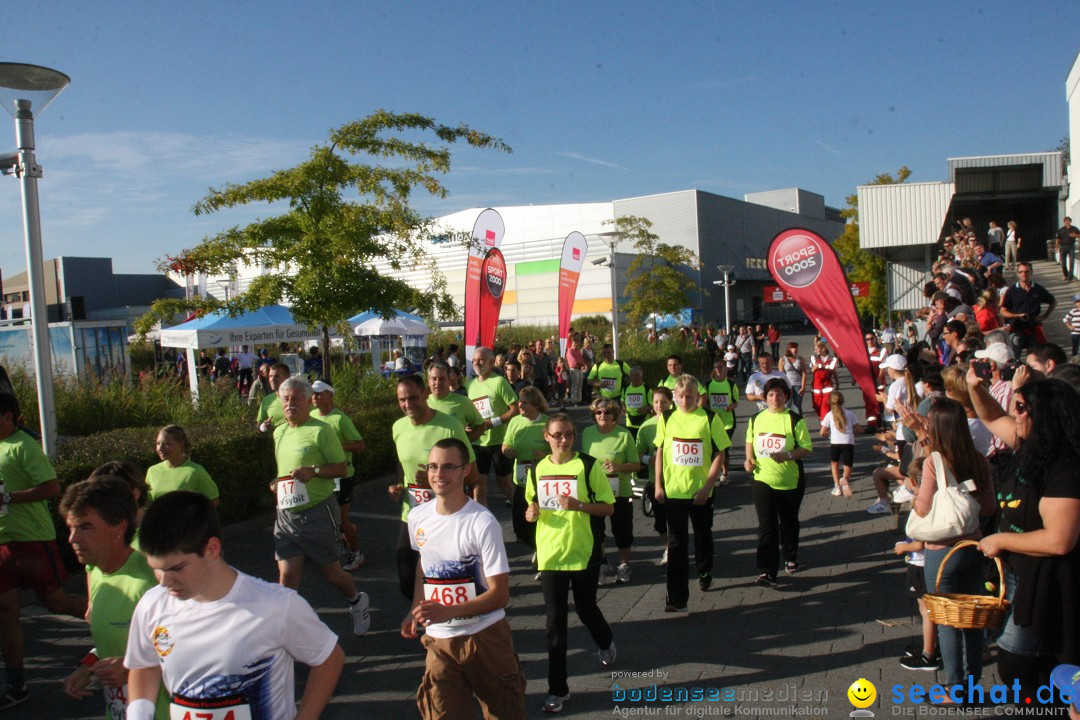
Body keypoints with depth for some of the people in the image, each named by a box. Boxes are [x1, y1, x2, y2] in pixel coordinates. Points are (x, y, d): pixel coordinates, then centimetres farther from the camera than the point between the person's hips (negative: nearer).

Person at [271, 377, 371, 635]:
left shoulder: (321, 430, -11)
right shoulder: (279, 432, 11)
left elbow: (342, 468, -10)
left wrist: (314, 471, -25)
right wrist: (275, 484, 5)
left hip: (318, 512, -5)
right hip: (286, 514, 5)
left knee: (330, 572, 9)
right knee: (287, 575, -1)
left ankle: (358, 601, 38)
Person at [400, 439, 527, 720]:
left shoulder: (483, 523, -19)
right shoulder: (417, 518, -1)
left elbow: (500, 595, -18)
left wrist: (447, 612, -28)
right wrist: (415, 610, 11)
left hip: (486, 636, -4)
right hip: (438, 640, 4)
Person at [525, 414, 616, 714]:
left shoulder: (588, 466, -9)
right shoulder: (537, 469, 3)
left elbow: (608, 507, -7)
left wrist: (579, 505, -23)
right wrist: (532, 513, -7)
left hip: (584, 552, -2)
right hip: (551, 554, 2)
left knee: (586, 610, 14)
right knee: (555, 620, 3)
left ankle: (606, 642, 49)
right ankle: (557, 689, 13)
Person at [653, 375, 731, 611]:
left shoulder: (710, 418, -6)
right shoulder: (666, 418, 1)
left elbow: (720, 454, -6)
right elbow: (660, 451, 7)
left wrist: (707, 486, -12)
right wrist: (658, 485, 1)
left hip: (700, 492, -1)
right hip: (673, 491, 1)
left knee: (703, 535, 19)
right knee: (676, 543, 2)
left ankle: (705, 573, 47)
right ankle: (676, 598, 4)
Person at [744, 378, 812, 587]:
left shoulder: (795, 420, -8)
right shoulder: (756, 419, 3)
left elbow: (806, 448, -10)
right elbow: (749, 441, 19)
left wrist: (788, 455, -27)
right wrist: (749, 459, 1)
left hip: (791, 482, -1)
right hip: (762, 480, 1)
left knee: (789, 522, 17)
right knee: (766, 526, -4)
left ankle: (791, 558, 42)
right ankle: (767, 572, -5)